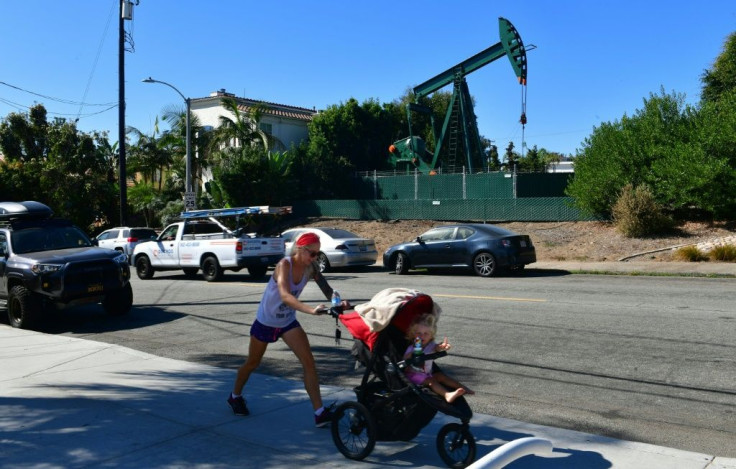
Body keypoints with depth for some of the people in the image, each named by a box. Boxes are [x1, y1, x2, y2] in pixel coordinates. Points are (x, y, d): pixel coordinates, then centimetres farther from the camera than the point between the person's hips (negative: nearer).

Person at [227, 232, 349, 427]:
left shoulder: (311, 268, -13)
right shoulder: (284, 265, -30)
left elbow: (326, 289, -19)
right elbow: (285, 295, -46)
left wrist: (339, 302, -42)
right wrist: (311, 310, -60)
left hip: (288, 321, 4)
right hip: (265, 321, -4)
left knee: (309, 362, -12)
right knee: (252, 363, 16)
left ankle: (319, 412, -9)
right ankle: (235, 396, 43)